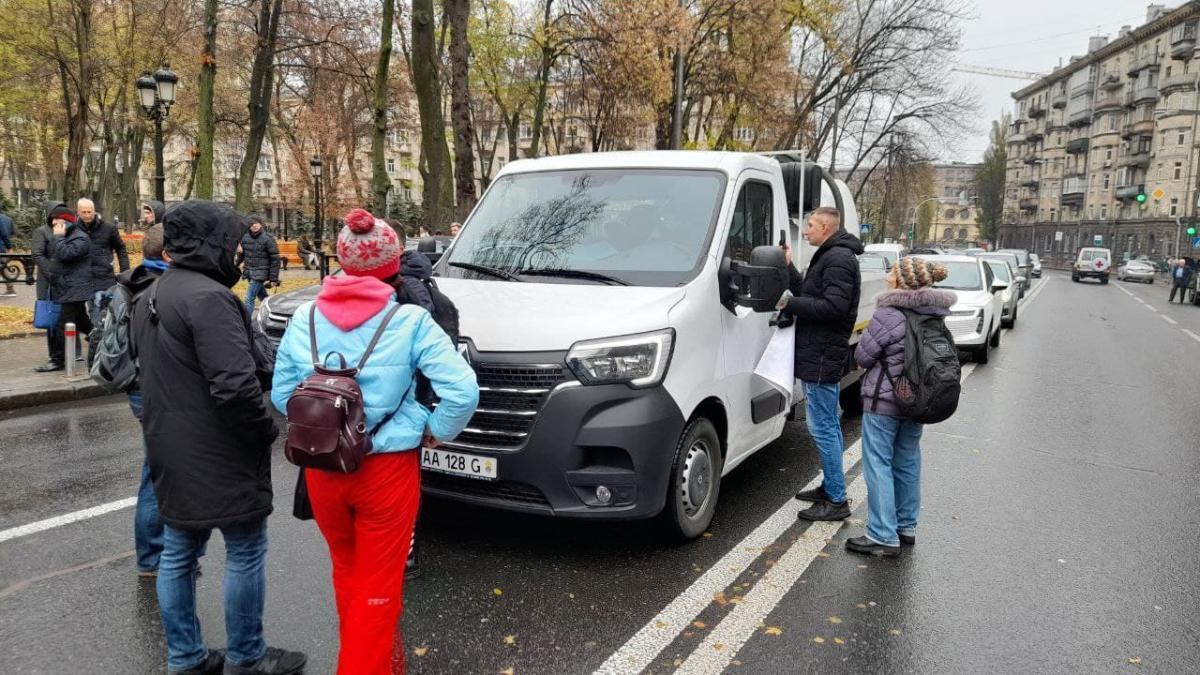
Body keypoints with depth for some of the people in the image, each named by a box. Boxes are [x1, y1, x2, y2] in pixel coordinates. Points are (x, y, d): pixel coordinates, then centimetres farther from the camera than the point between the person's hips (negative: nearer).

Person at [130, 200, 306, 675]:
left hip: (170, 452, 10)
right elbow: (235, 384, -28)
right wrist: (266, 431, -14)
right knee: (246, 552, 4)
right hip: (218, 455, -10)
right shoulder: (207, 297, -21)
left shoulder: (150, 298, 12)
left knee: (177, 553, 16)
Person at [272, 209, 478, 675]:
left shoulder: (305, 317, -1)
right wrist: (435, 433, -5)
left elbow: (281, 393, 6)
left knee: (346, 572, 26)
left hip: (322, 468, 5)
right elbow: (463, 391, -20)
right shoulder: (409, 321, -13)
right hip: (387, 468, -4)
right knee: (378, 585, 10)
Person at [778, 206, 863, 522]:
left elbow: (832, 307, -24)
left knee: (822, 427, -7)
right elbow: (811, 295, 18)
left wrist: (789, 303, -19)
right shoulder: (830, 257, 19)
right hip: (822, 356, 11)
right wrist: (789, 268, 11)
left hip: (822, 358, -11)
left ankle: (837, 500, -1)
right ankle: (830, 487, 28)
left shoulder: (839, 259, -14)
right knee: (828, 426, 17)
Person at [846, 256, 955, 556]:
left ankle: (883, 536, 0)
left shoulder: (889, 315, -19)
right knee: (907, 462, 17)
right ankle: (906, 527, 28)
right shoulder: (934, 316, 3)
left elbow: (863, 356, -12)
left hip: (885, 399, -8)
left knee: (878, 463, -1)